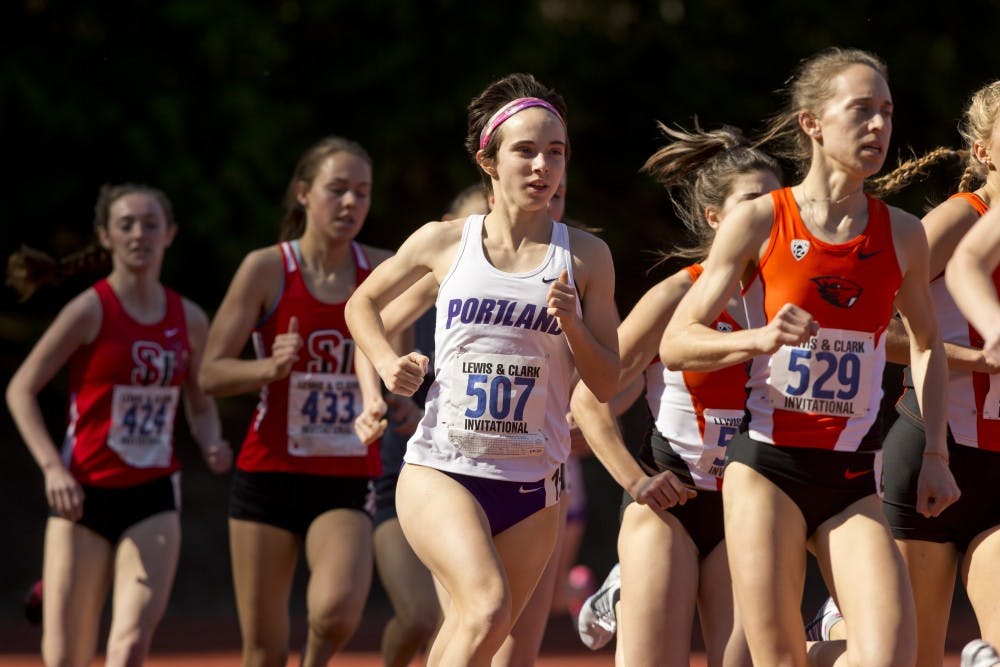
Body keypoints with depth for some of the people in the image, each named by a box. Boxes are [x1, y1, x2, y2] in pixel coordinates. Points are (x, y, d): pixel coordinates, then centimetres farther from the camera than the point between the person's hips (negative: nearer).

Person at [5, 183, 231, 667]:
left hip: (153, 498, 3)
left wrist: (210, 444, -1)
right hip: (83, 494, -3)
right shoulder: (91, 311, -7)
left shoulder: (189, 320, 6)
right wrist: (52, 468, -17)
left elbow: (200, 404, 21)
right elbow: (20, 390, -5)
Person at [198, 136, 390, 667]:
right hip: (269, 477, -1)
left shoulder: (382, 271, 3)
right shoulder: (266, 269, -4)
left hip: (347, 483, 1)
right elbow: (211, 373, -4)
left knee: (337, 608, -26)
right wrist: (271, 368, -22)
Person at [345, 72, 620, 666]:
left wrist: (572, 325, -12)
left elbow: (606, 384, 5)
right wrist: (388, 364, 1)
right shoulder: (443, 243, 2)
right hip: (441, 469, -2)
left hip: (531, 485, 2)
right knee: (489, 604, -27)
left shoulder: (586, 257, 3)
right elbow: (363, 304, 19)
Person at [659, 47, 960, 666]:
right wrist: (761, 338, -20)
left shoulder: (903, 235, 5)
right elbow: (676, 343, -2)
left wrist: (935, 455, 15)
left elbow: (927, 343, 22)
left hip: (853, 476, 2)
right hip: (768, 467, -2)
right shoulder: (759, 222, -3)